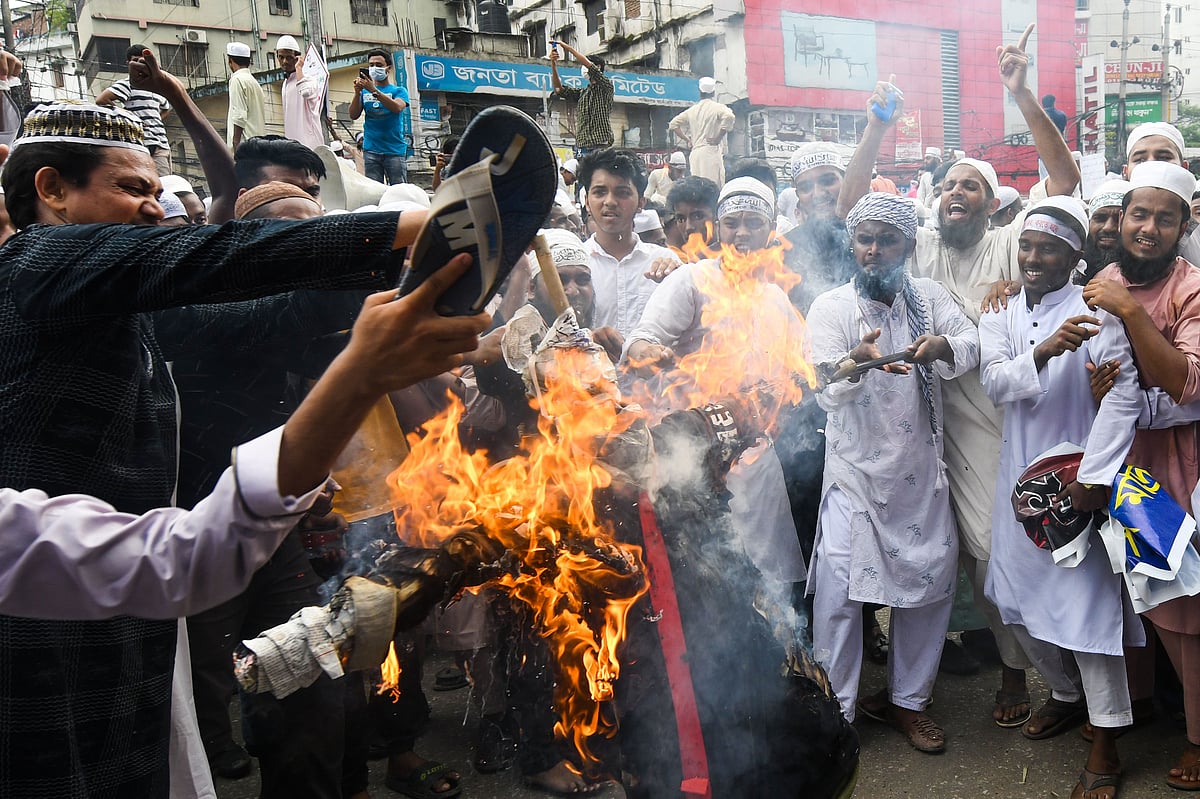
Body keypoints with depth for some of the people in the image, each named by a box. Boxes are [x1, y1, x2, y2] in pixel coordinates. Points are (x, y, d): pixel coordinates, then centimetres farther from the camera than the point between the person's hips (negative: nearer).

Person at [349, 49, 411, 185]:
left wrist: (374, 90, -22)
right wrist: (357, 92, -9)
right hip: (371, 149, 2)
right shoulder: (365, 92, 16)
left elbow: (397, 107, -13)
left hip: (395, 149, -2)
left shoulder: (399, 91, 8)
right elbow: (354, 115, 5)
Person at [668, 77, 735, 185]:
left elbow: (673, 124, 18)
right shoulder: (718, 107, 0)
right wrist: (718, 138, -12)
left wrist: (687, 140, 15)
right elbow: (729, 117, -20)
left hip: (695, 153, 5)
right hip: (712, 151, -5)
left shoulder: (692, 110, 15)